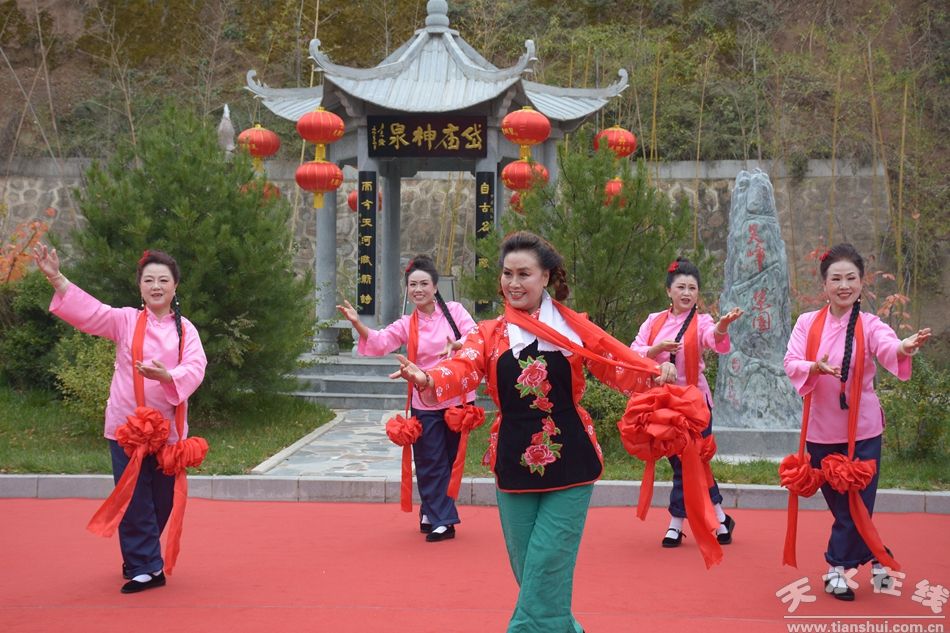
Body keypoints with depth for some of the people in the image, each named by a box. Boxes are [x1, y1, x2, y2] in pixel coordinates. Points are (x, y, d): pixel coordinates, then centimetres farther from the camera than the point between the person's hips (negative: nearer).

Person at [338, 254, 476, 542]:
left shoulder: (454, 310, -1)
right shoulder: (406, 325, 3)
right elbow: (379, 342, -10)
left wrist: (457, 345, -29)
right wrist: (357, 324, -28)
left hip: (457, 397, -1)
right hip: (425, 402, 1)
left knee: (450, 459, 8)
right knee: (430, 462, 2)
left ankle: (432, 514, 21)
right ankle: (441, 520, 12)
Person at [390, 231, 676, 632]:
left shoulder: (574, 328, 2)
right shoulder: (489, 335, 5)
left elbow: (620, 365, -2)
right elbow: (462, 369, -12)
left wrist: (656, 374, -22)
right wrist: (426, 379, -32)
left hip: (568, 466, -2)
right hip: (514, 467, 3)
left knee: (545, 573, -6)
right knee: (528, 574, 10)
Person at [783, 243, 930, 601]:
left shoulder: (869, 325, -8)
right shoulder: (808, 323, -1)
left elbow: (888, 349, -29)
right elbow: (790, 363, -10)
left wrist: (907, 347, -52)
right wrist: (815, 367, -32)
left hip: (862, 429, -2)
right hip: (821, 429, 2)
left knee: (857, 503, -1)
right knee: (839, 503, 9)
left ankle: (838, 568, 19)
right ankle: (874, 559, 27)